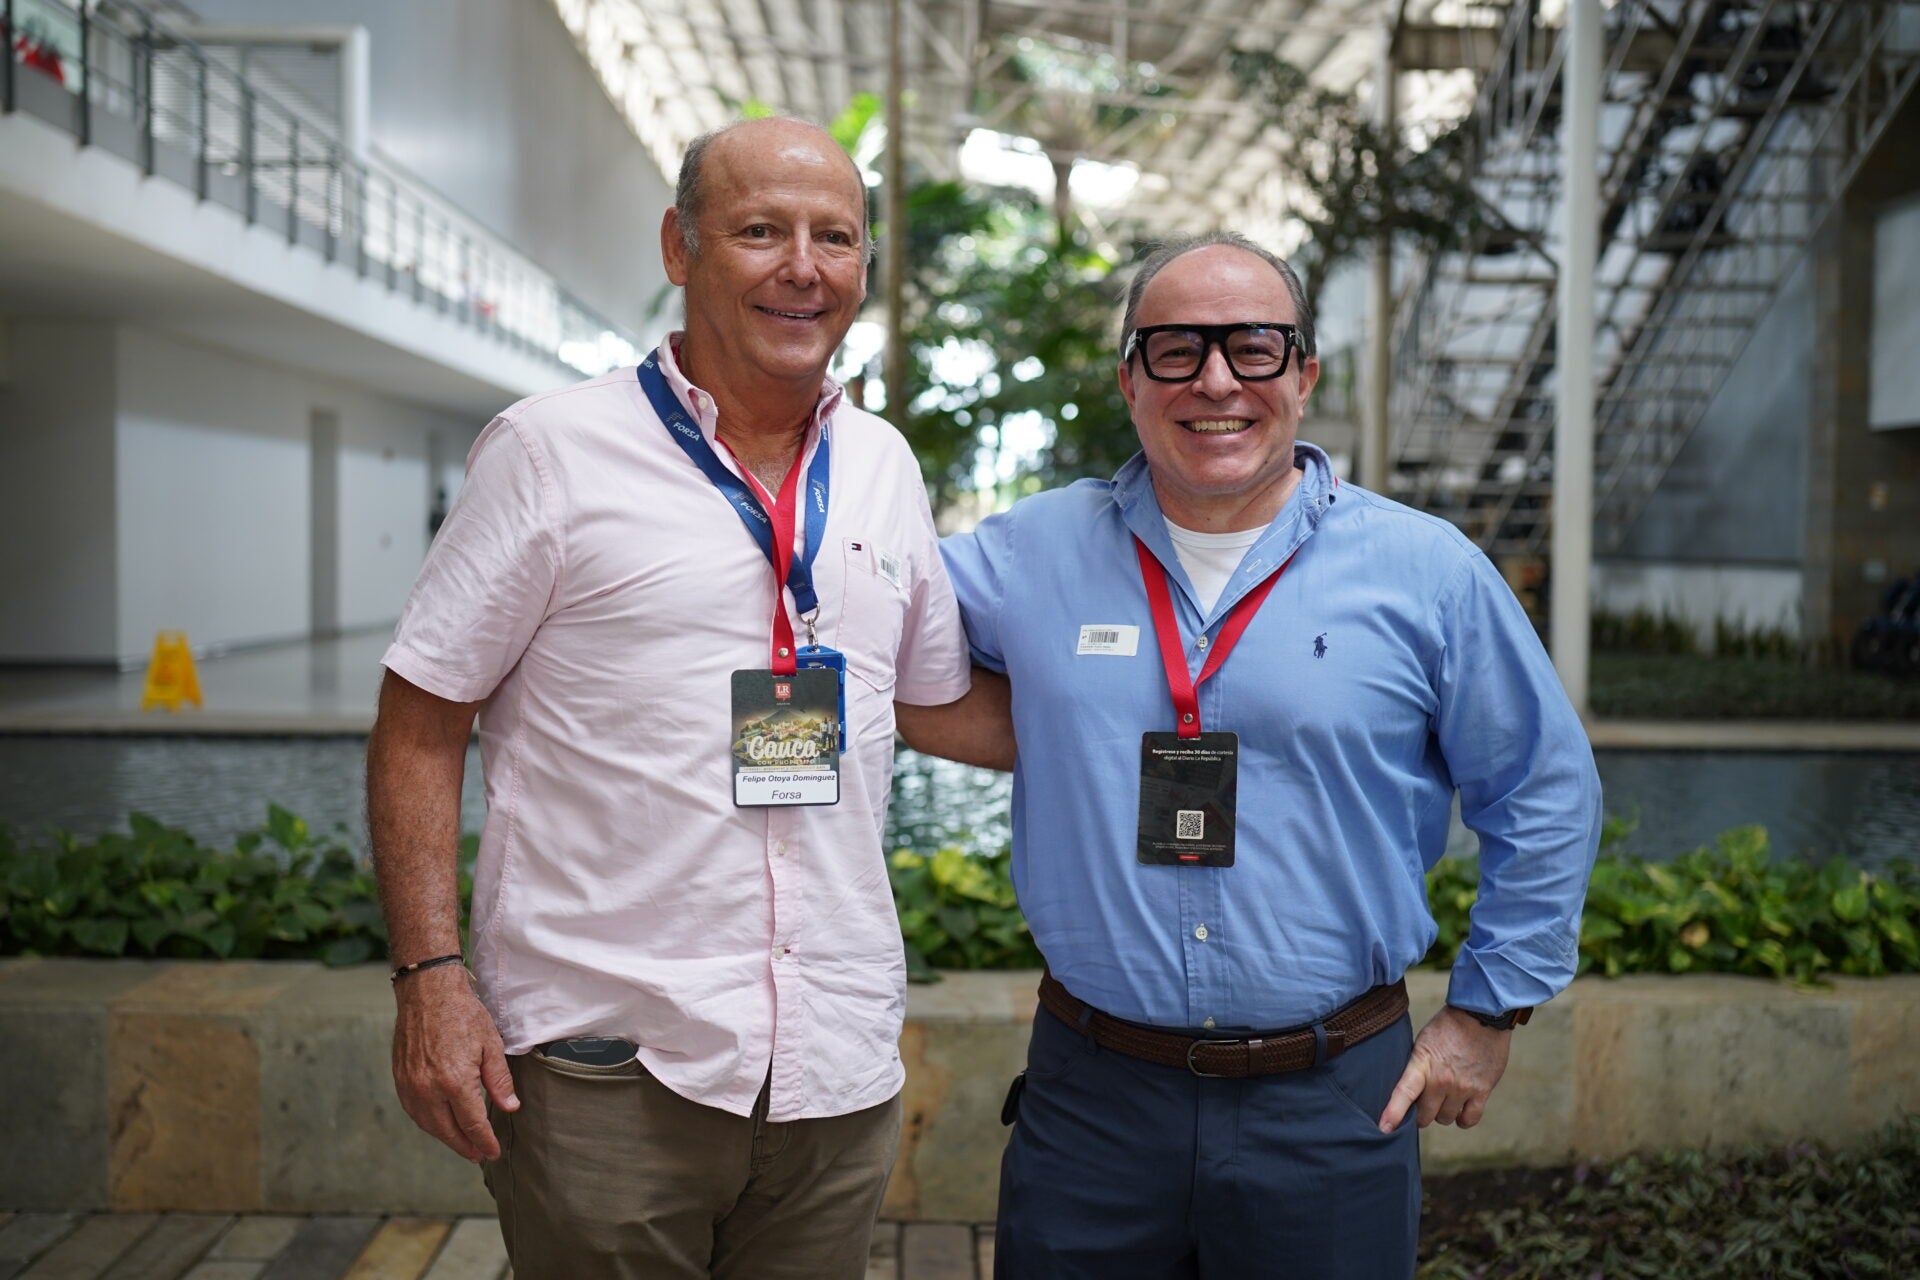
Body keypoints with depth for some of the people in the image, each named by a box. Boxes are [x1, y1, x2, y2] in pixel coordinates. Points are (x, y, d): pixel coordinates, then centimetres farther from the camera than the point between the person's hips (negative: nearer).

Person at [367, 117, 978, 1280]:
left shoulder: (884, 465, 9)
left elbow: (942, 696, 21)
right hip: (606, 1064, -4)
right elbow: (420, 725, -5)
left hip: (839, 1065, 4)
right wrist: (431, 976, -11)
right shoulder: (555, 449, -5)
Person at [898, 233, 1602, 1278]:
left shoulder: (1429, 575, -2)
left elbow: (1545, 796, 6)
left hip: (1333, 1107, -1)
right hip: (1091, 1094, 1)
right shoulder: (1036, 555, 1)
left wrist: (1487, 1007, 6)